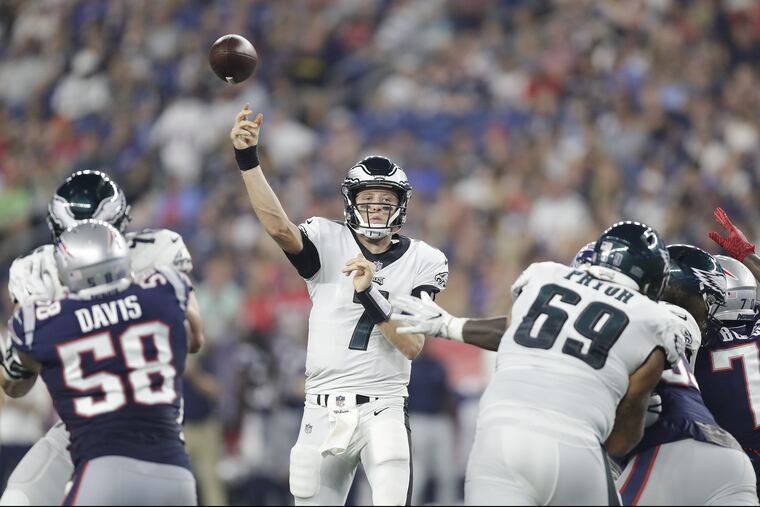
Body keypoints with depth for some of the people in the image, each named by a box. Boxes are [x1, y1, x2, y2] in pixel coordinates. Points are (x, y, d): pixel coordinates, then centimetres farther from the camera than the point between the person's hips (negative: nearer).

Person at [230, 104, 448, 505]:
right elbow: (279, 227, -21)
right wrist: (247, 159, -32)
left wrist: (370, 294, -22)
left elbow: (412, 345, -7)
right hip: (324, 412, 1)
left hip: (384, 410, -1)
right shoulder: (328, 242, 2)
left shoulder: (422, 262, 2)